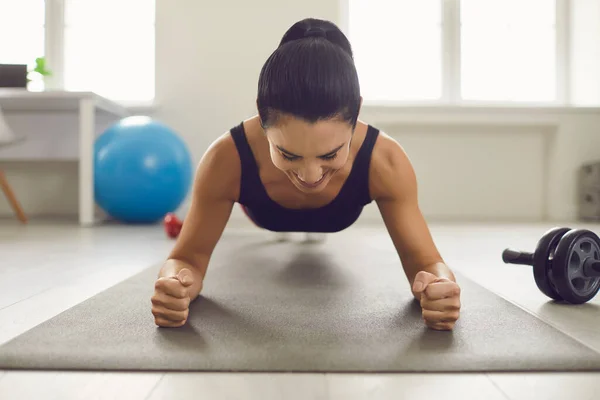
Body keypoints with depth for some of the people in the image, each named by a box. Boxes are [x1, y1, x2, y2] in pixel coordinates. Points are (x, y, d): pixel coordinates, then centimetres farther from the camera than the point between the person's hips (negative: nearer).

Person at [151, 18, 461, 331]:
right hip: (263, 219, -1)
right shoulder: (227, 159, -46)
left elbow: (424, 262, -36)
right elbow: (189, 258, -35)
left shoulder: (384, 161, -45)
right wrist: (175, 281, -60)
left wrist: (438, 283, -61)